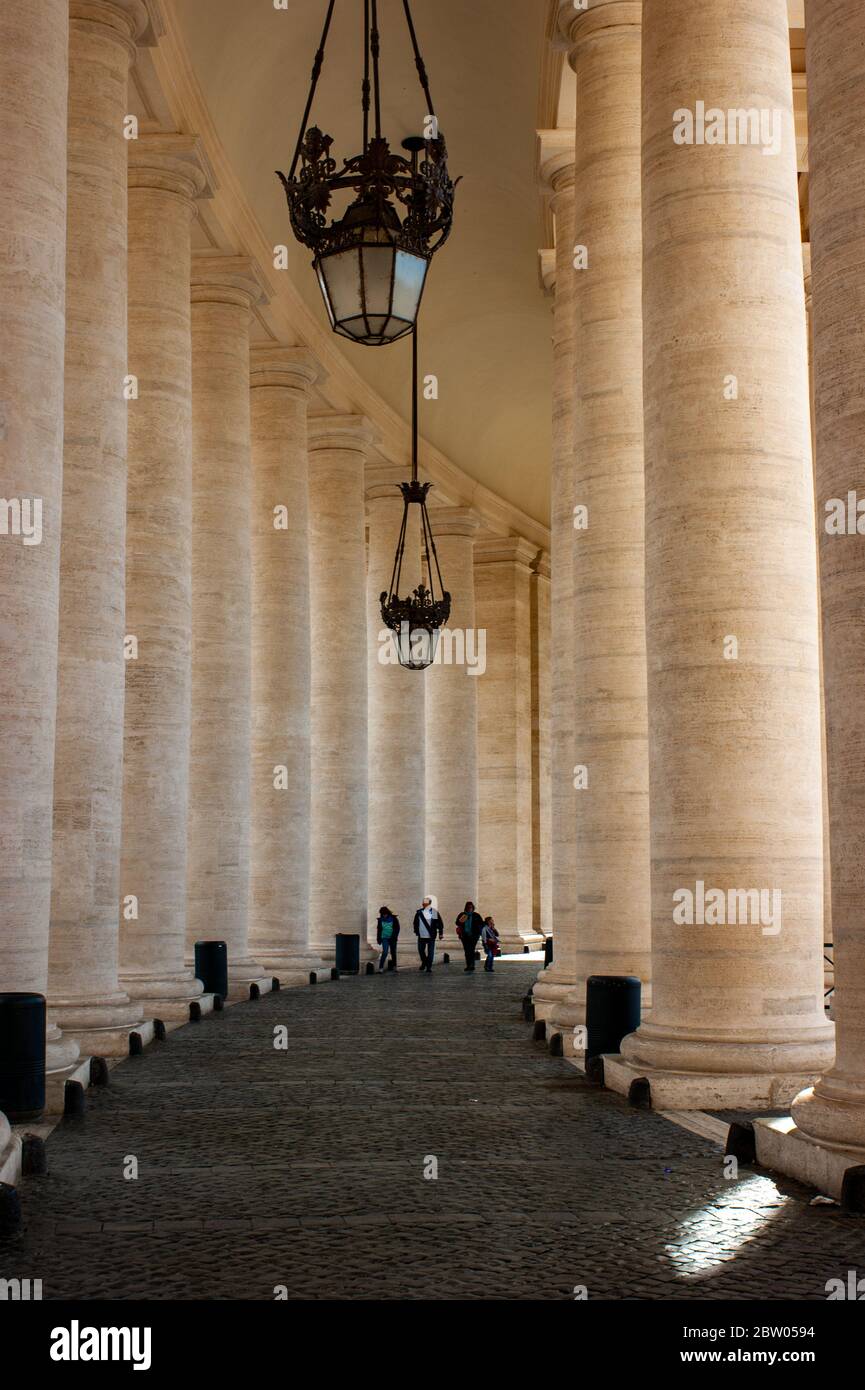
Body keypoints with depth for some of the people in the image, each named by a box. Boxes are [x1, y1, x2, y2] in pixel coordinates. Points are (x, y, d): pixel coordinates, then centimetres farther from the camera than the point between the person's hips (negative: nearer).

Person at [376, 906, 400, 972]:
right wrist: (378, 939, 8)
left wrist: (394, 937, -10)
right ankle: (381, 968, -16)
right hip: (384, 938, -1)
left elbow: (397, 929, -1)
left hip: (392, 939, 1)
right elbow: (378, 929, 10)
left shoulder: (394, 919, -3)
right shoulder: (380, 920, 1)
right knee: (385, 952, -15)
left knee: (393, 952, 11)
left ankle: (394, 966, 29)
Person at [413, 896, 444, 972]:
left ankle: (429, 967, 8)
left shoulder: (435, 912, -5)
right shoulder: (419, 912, 2)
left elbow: (440, 923, -1)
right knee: (420, 950, 11)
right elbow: (415, 922, 12)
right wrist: (416, 931, 8)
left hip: (431, 936, -3)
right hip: (421, 936, 3)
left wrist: (440, 933, -3)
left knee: (430, 952, 0)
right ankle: (424, 962, 37)